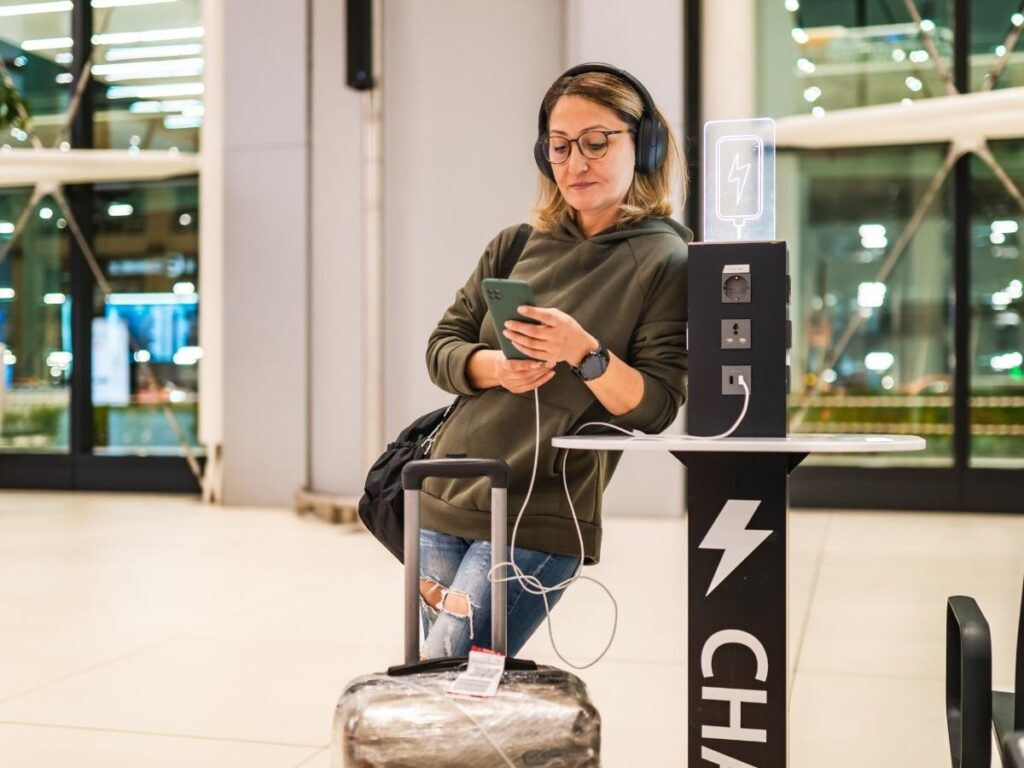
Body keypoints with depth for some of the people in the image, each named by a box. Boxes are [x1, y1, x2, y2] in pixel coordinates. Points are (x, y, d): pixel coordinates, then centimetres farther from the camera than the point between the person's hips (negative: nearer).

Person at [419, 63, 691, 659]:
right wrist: (495, 367, -12)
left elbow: (656, 407, -8)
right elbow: (442, 349, 9)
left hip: (538, 525, -5)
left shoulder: (668, 262, -4)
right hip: (445, 499, 6)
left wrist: (585, 354, -25)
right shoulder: (517, 245, 9)